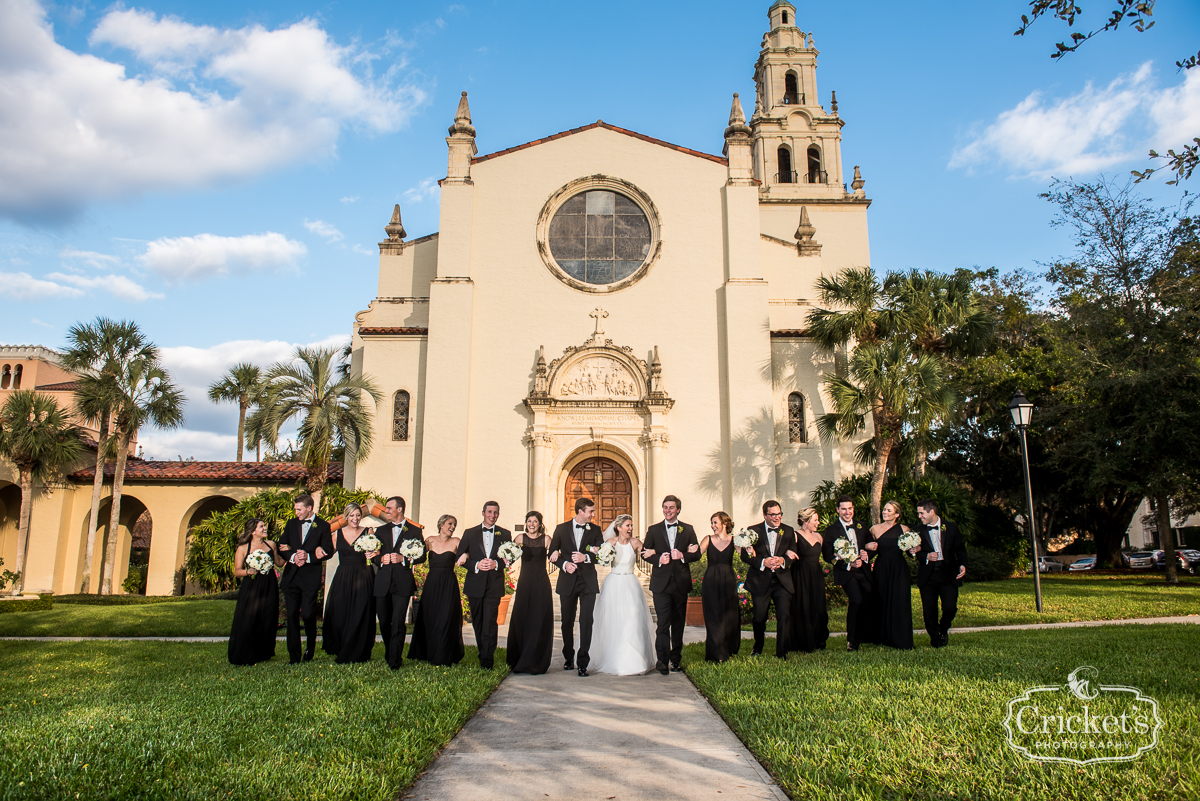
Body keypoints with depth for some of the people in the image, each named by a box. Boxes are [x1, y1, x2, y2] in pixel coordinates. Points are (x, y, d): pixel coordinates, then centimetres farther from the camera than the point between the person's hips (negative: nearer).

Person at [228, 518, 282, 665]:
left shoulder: (271, 545, 10)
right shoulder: (243, 548, 0)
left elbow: (279, 563, 18)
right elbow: (237, 571, -1)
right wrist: (249, 571, -20)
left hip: (269, 588, 3)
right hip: (251, 588, -3)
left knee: (268, 620, 4)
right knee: (247, 621, -3)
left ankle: (263, 654, 20)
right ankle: (245, 657, 13)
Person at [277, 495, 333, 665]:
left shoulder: (323, 526, 1)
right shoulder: (291, 524, 13)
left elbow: (328, 551, -4)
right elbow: (282, 547, 10)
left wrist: (308, 557, -15)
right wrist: (293, 556, -9)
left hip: (311, 576, -4)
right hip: (291, 576, 4)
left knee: (308, 614, -6)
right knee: (292, 616, 2)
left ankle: (310, 648, 22)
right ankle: (294, 657, 9)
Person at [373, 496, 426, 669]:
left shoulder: (415, 531, 5)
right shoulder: (381, 530, 17)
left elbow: (422, 556, 0)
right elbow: (373, 556, 15)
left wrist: (403, 559, -14)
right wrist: (381, 559, -7)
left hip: (402, 583, -4)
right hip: (383, 583, 4)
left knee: (398, 623, -10)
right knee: (384, 622, 10)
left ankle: (394, 662, -5)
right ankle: (389, 654, 30)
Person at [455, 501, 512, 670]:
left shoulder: (504, 534, 8)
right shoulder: (470, 533, 8)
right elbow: (461, 558, 3)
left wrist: (496, 564, -13)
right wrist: (476, 565, -13)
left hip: (495, 584, -2)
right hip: (475, 584, 2)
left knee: (490, 622, -11)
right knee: (477, 622, 10)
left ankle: (486, 660, -7)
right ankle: (484, 655, 25)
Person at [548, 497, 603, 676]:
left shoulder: (595, 530, 5)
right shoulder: (561, 528, 4)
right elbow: (552, 553, 5)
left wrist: (586, 557, -17)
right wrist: (564, 564, -12)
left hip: (588, 582, -1)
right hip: (567, 581, 1)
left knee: (586, 622, -7)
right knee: (567, 622, 10)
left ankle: (583, 662, -1)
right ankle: (569, 658, 26)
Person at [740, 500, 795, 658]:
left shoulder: (789, 531, 5)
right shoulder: (753, 531, -2)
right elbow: (745, 555, -5)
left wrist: (783, 561, -17)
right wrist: (763, 562, -20)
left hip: (782, 581, 1)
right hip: (760, 582, -1)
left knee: (784, 616, -9)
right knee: (759, 618, 10)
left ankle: (782, 654, 4)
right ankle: (758, 649, 36)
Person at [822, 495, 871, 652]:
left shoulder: (861, 526, 12)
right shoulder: (831, 530, -3)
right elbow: (828, 555, -7)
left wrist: (866, 555, -6)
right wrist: (848, 564, -17)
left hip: (863, 570, 5)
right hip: (846, 573, -5)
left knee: (867, 602, 2)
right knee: (857, 600, -22)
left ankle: (860, 635, 28)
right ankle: (851, 640, -7)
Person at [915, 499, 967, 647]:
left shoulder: (951, 527, 4)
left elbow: (960, 549, 9)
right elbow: (914, 552, 5)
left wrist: (962, 564, -6)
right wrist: (926, 557, -14)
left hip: (949, 575, -1)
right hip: (927, 577, 1)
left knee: (950, 608, -8)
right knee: (929, 611, 1)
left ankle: (944, 630, 23)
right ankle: (935, 638, 22)